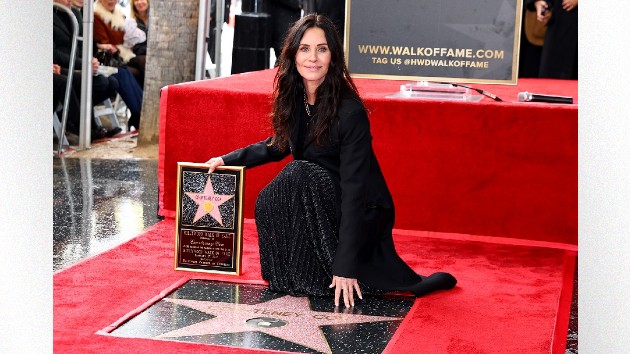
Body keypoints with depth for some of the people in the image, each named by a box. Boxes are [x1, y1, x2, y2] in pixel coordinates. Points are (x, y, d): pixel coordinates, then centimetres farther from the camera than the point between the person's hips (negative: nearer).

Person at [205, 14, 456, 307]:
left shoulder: (349, 111, -24)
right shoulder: (293, 99, -3)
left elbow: (354, 188, -26)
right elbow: (279, 145, 19)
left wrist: (345, 266, -28)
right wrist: (228, 159, 8)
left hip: (362, 214, -7)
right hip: (323, 204, 7)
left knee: (298, 175, -27)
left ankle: (316, 278, -13)